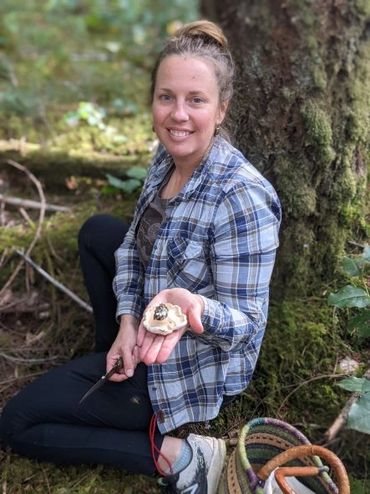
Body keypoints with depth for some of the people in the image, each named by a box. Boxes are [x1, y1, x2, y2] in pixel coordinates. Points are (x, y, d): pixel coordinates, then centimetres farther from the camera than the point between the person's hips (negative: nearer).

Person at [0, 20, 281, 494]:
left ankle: (171, 455, -6)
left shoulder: (243, 198, -32)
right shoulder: (168, 156, -7)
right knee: (97, 230, 20)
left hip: (193, 365, -8)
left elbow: (246, 321, -25)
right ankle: (114, 354, 24)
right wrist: (127, 321, -10)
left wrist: (195, 307, -46)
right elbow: (135, 243, 3)